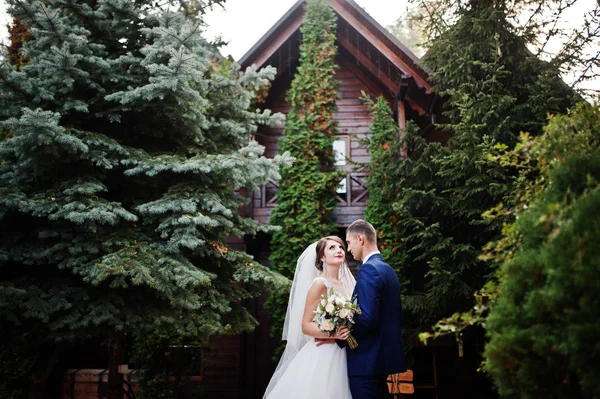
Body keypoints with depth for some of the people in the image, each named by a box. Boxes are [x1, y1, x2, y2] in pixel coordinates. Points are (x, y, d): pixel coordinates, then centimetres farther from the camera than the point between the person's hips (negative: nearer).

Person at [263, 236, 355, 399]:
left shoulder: (346, 284, 11)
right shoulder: (320, 284, -10)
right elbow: (306, 326, -13)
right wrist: (332, 333, -27)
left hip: (342, 356, 7)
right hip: (322, 357, -7)